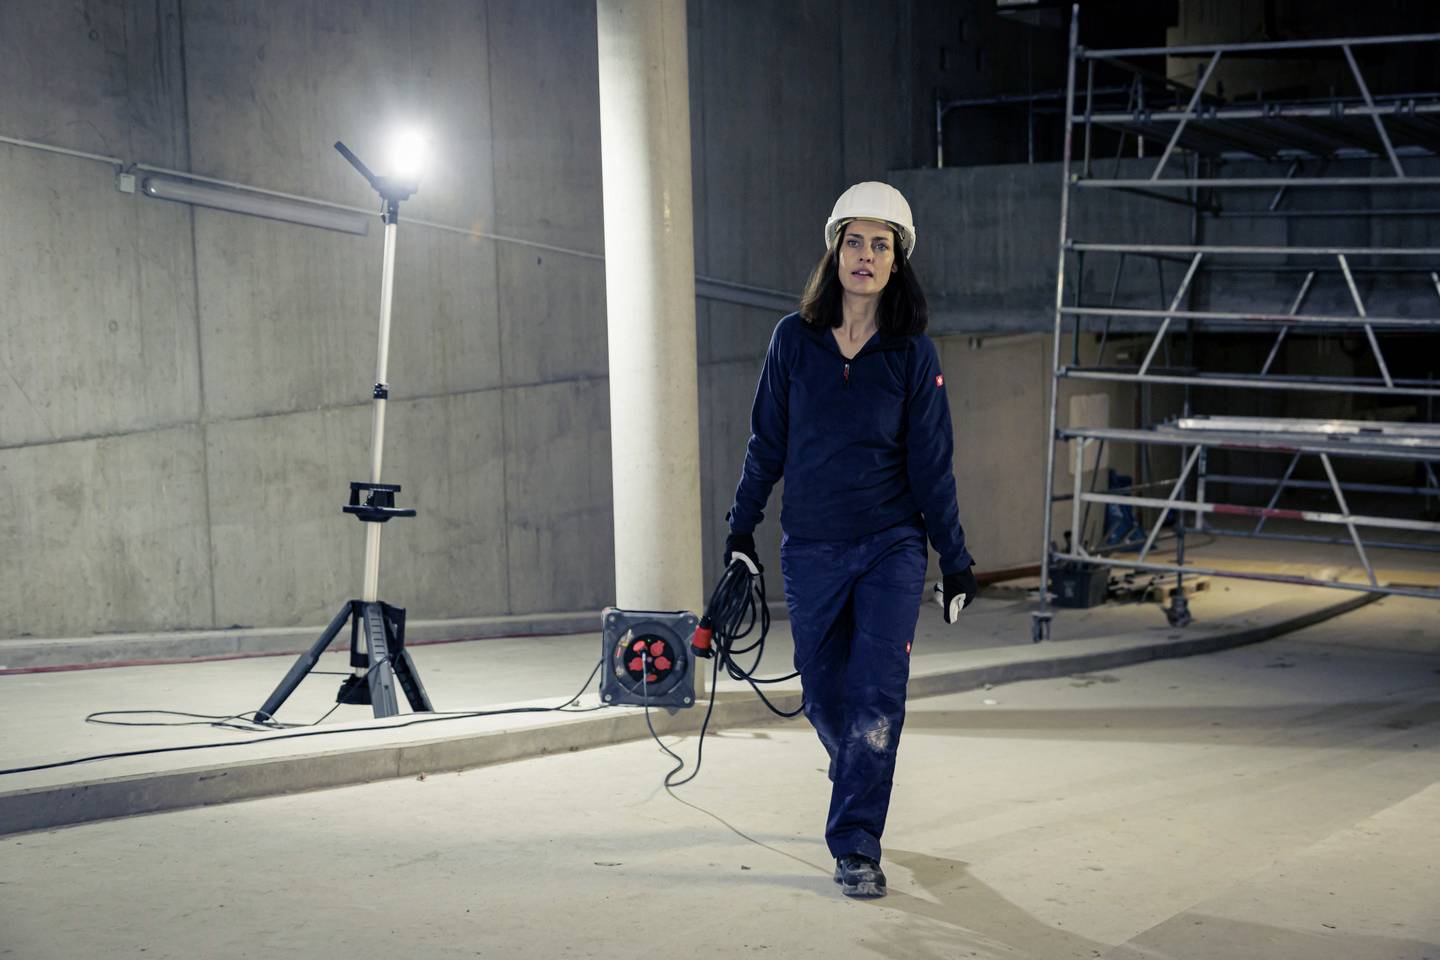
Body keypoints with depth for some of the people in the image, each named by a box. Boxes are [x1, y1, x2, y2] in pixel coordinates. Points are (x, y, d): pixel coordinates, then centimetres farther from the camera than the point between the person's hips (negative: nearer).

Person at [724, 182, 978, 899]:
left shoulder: (914, 354, -3)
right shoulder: (794, 340, 0)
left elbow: (930, 464, 0)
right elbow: (767, 443, 9)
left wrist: (956, 560, 0)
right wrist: (741, 528, 13)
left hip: (892, 546, -2)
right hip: (810, 549, 2)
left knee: (877, 699, -9)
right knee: (825, 698, 11)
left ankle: (856, 845, -1)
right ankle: (856, 783, 42)